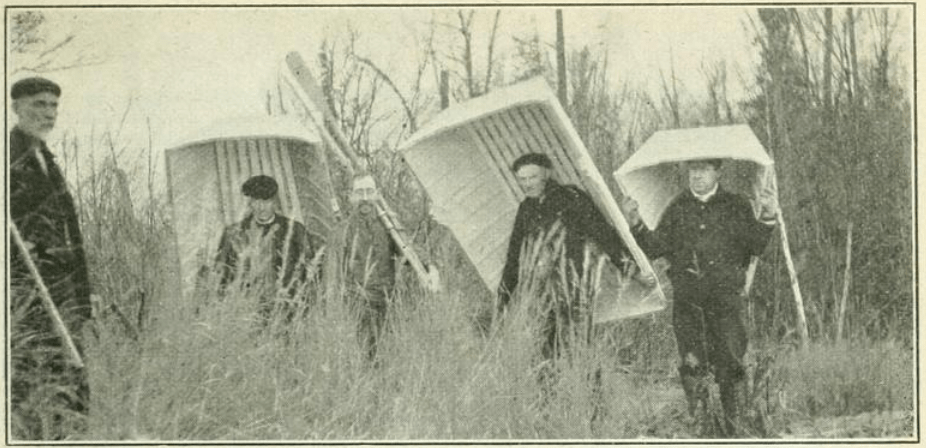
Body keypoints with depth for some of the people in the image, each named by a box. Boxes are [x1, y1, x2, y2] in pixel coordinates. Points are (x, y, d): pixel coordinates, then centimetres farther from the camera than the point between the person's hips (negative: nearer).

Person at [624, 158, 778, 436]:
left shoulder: (736, 207, 10)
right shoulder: (677, 209, 14)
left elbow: (755, 246, 1)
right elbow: (655, 248, 10)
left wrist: (767, 219, -14)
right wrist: (635, 225, -5)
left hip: (725, 295, -1)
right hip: (687, 298, 1)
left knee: (730, 364, -5)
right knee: (692, 363, -8)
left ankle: (734, 425, 8)